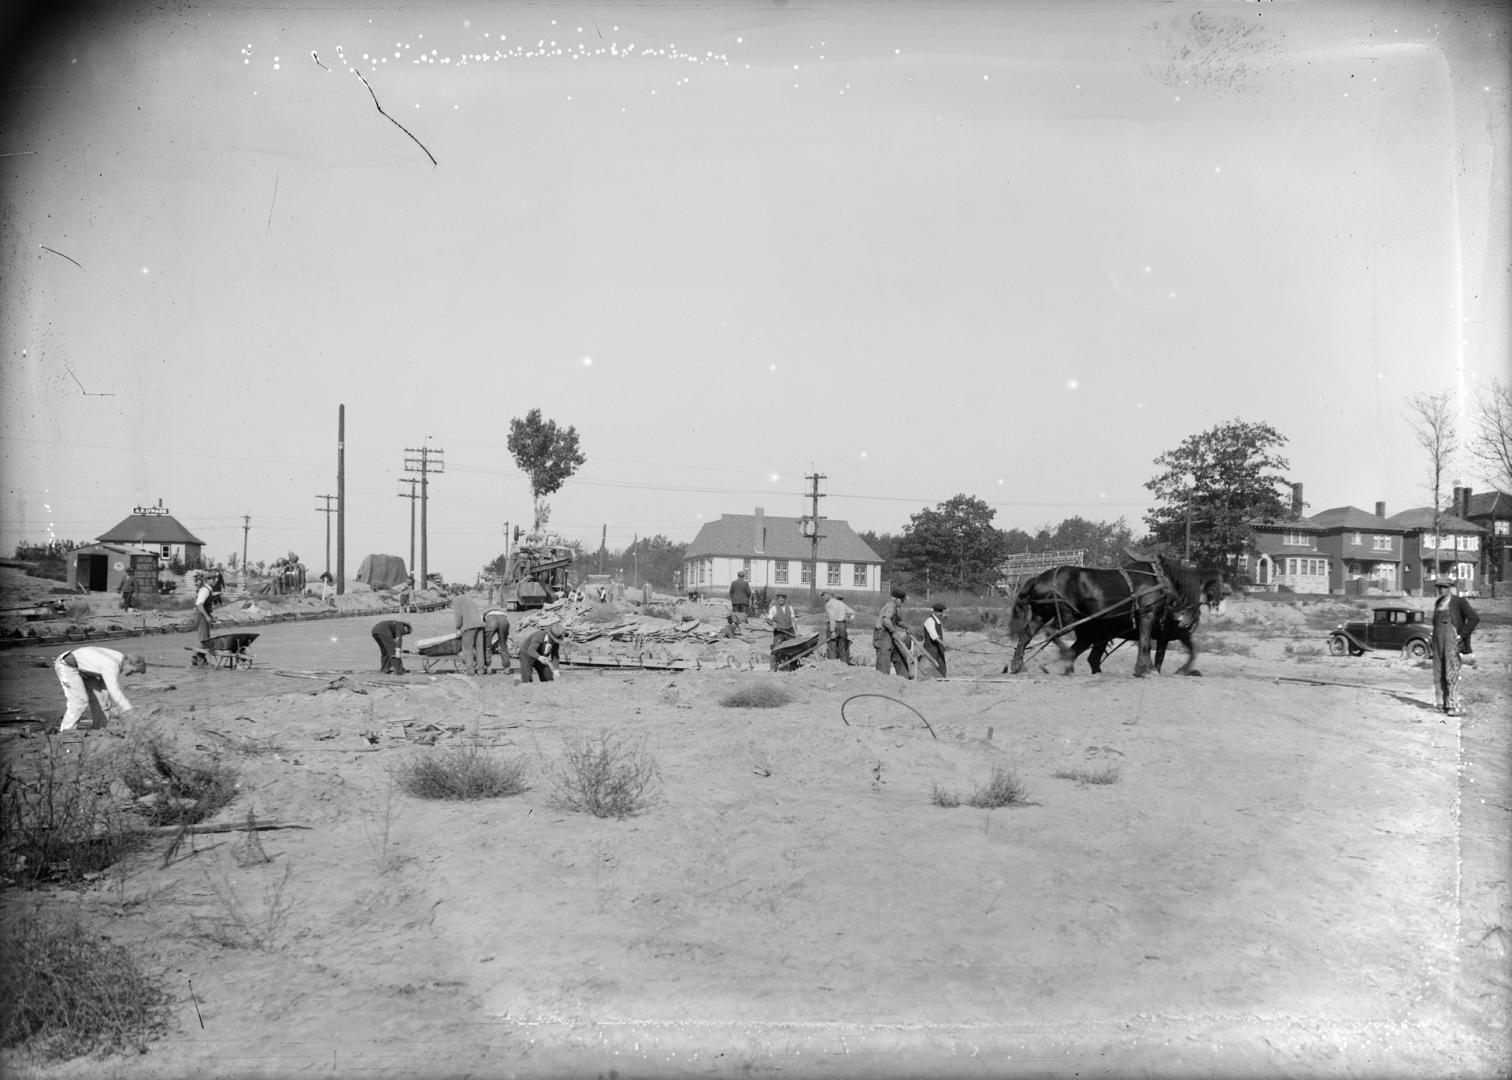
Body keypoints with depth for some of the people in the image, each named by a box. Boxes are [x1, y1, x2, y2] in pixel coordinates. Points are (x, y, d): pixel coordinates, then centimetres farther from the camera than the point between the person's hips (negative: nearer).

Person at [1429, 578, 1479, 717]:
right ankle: (1441, 704, 11)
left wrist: (1462, 635, -12)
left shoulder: (1459, 601, -5)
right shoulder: (1438, 603, 15)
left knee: (1451, 674, -11)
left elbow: (1474, 619, -11)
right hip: (1438, 641, 7)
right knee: (1439, 674, 5)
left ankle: (1453, 707, -10)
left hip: (1452, 640, -7)